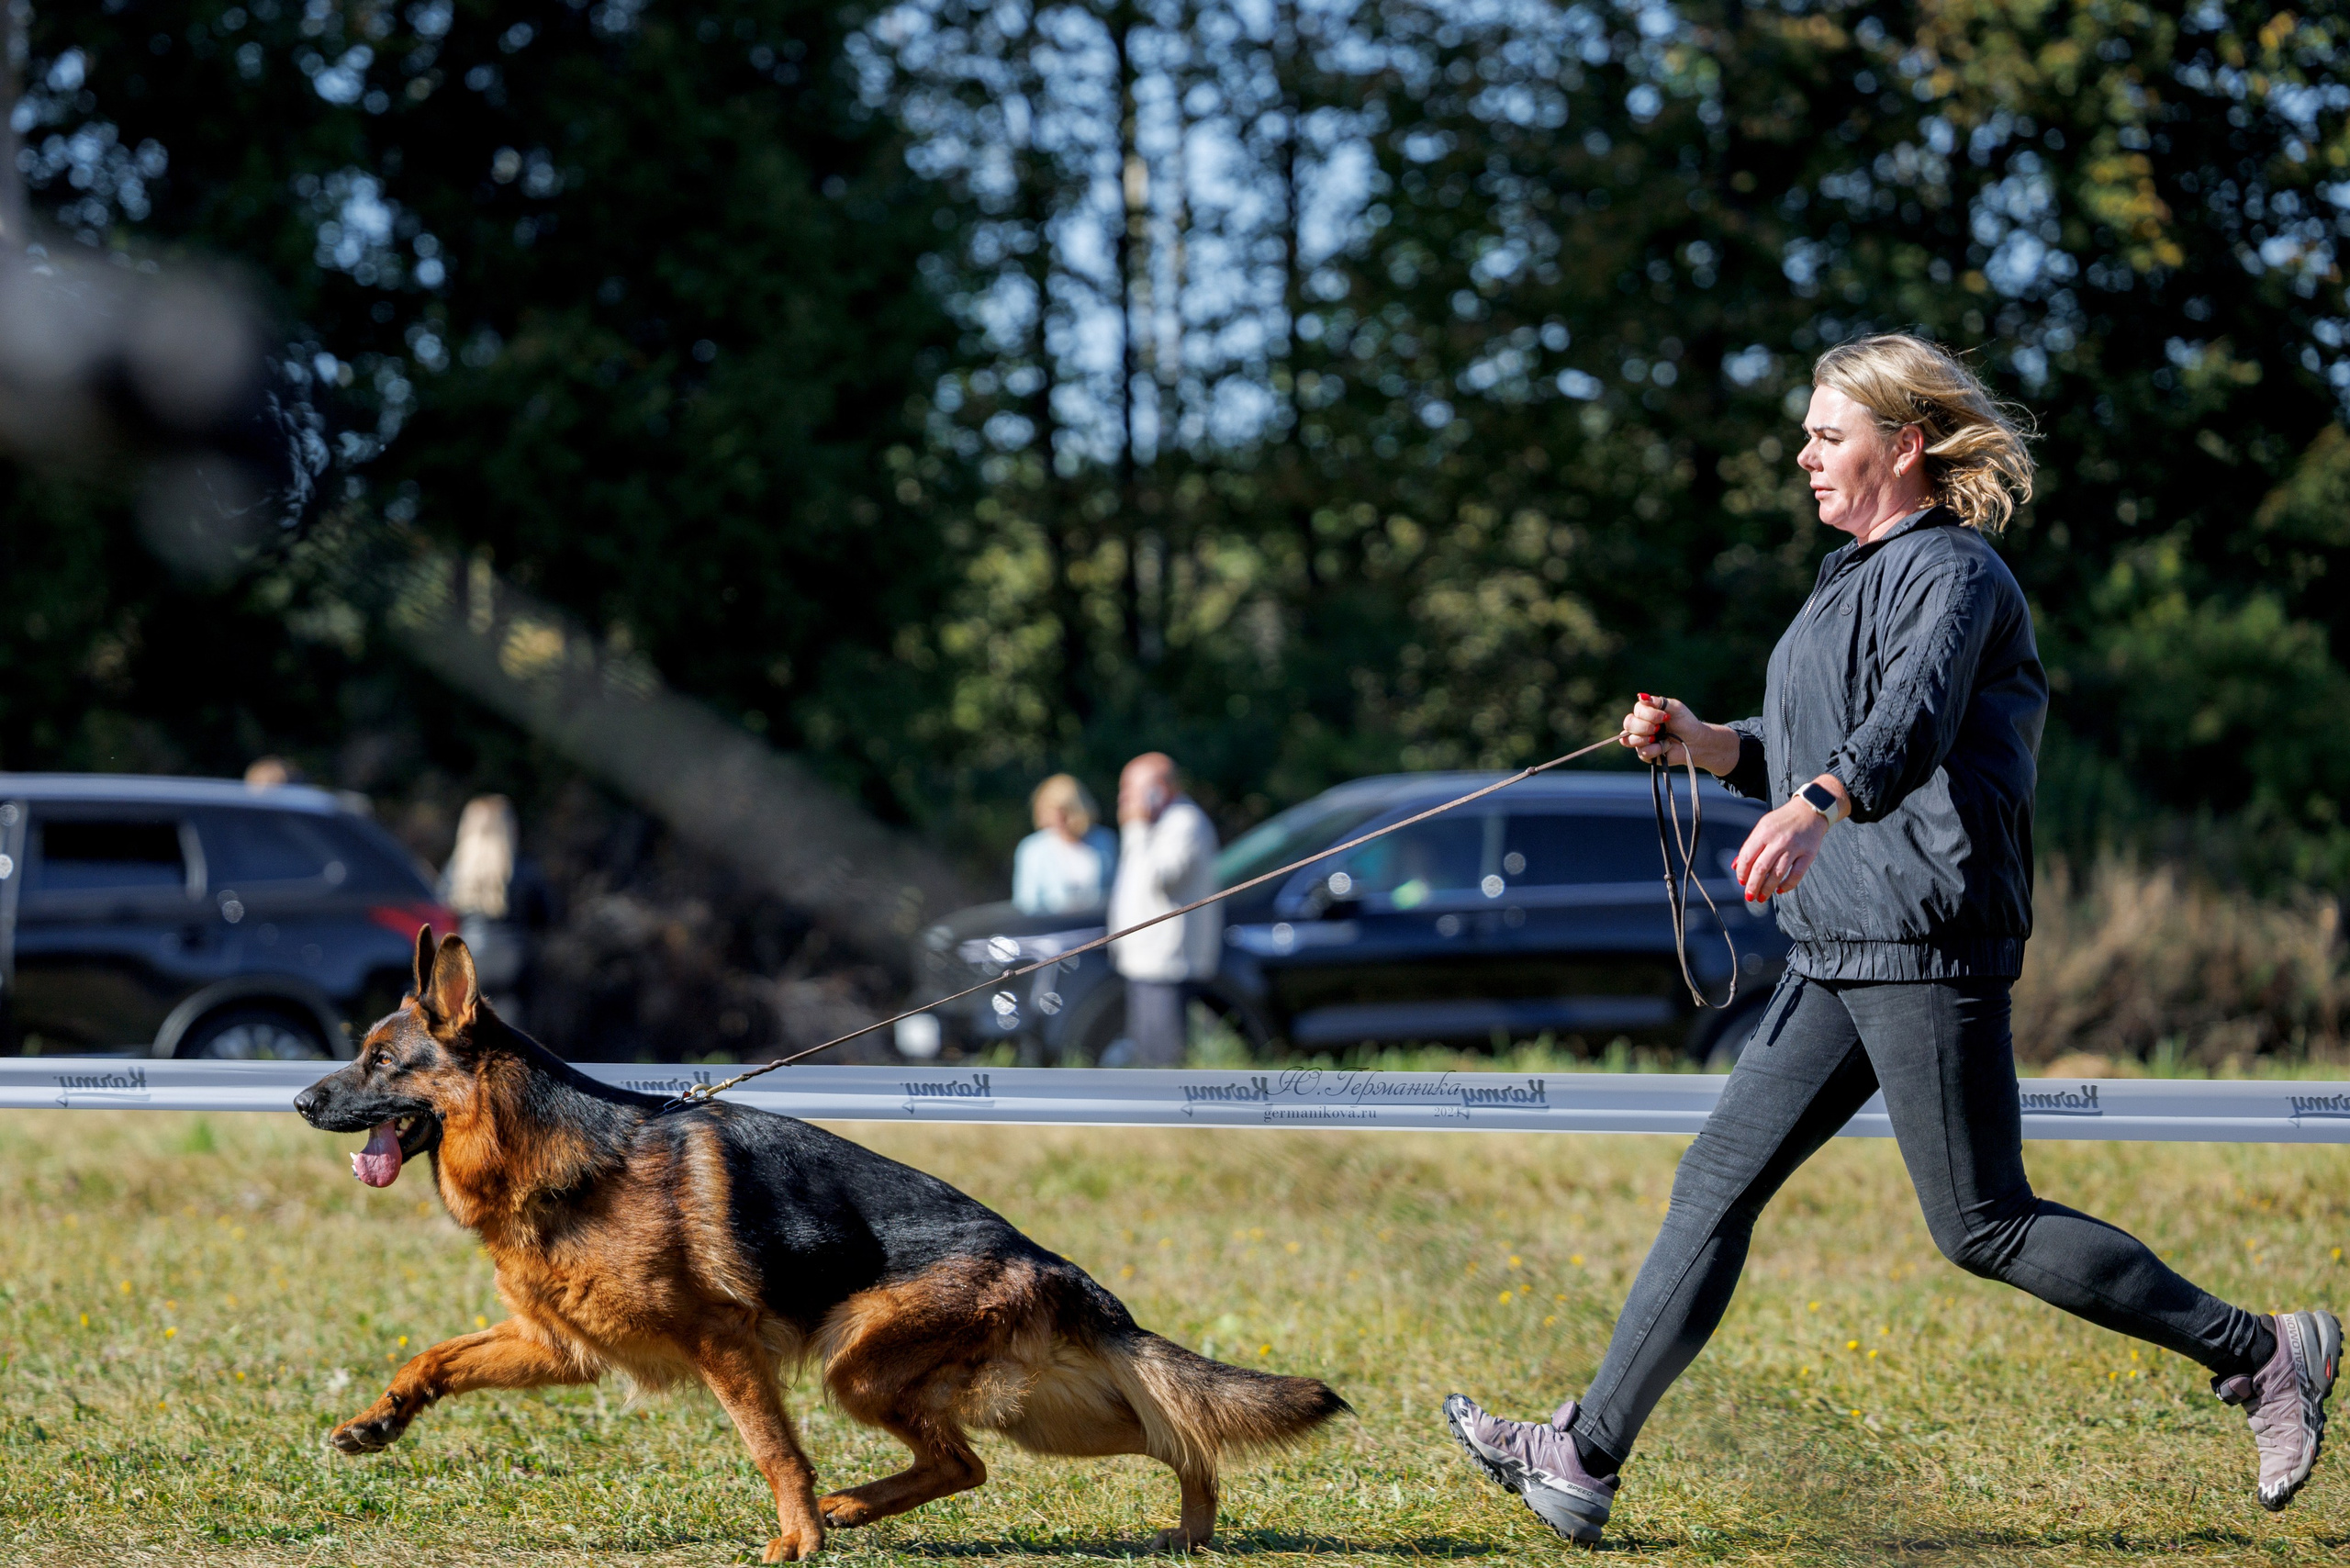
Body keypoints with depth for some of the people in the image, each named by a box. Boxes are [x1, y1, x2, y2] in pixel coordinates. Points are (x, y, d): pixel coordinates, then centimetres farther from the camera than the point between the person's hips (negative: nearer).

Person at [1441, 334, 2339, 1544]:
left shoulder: (1951, 570, -10)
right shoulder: (1860, 578, 22)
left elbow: (1912, 722, -31)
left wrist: (1814, 808, -49)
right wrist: (1706, 744, 9)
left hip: (1928, 941, -10)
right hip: (1842, 951, 10)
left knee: (1982, 1228, -7)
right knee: (1719, 1180, 5)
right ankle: (1585, 1456, 4)